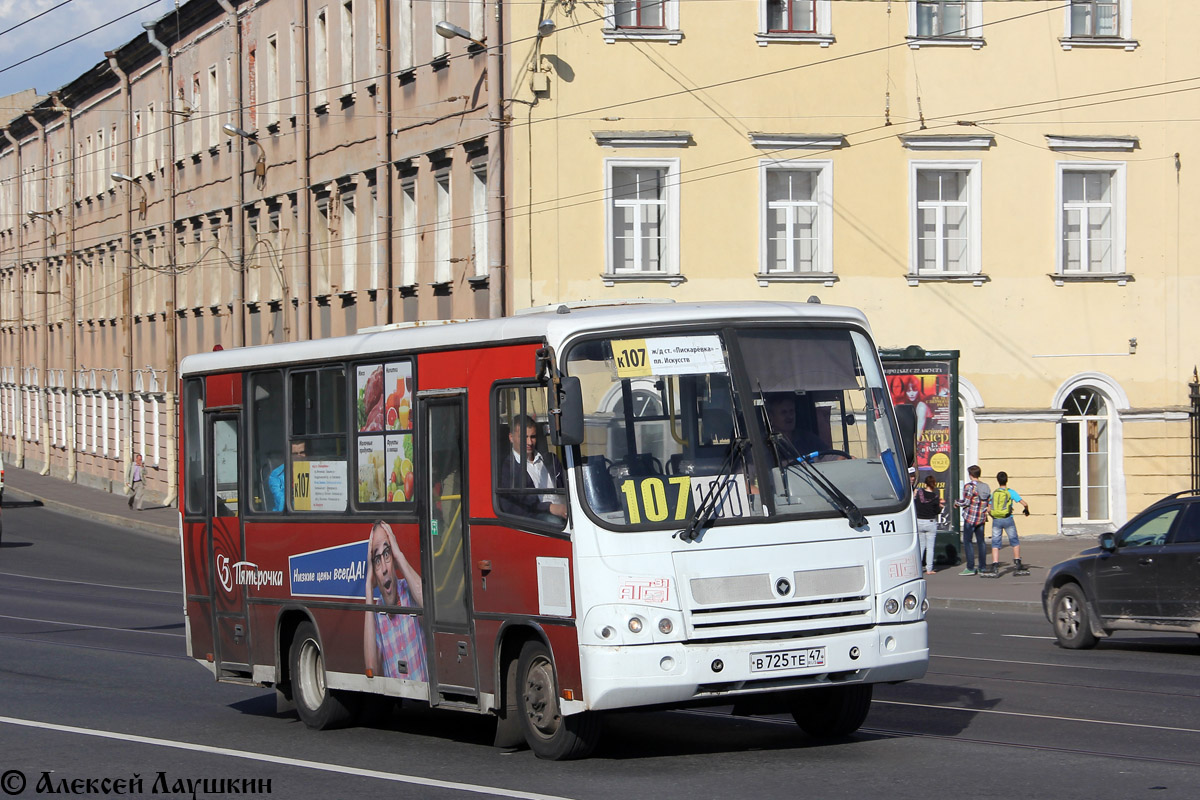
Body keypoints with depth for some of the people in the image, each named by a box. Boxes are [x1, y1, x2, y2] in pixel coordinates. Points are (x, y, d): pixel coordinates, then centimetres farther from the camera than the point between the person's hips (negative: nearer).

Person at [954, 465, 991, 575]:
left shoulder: (969, 486, -12)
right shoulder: (986, 487, 8)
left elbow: (965, 502, -14)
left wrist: (956, 502, 5)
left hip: (970, 517, -7)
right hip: (982, 518, 7)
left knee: (967, 542, -1)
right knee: (980, 542, 11)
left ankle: (970, 568, -5)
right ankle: (983, 567, 11)